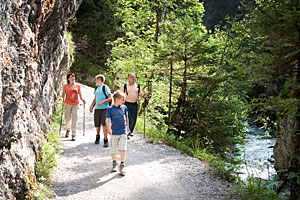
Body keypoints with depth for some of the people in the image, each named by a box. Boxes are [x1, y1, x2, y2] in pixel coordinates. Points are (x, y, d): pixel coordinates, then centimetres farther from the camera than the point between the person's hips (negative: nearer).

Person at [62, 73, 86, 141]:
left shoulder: (77, 86, 5)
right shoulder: (65, 86, 1)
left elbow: (80, 94, 11)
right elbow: (63, 95, 7)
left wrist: (82, 100, -4)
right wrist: (63, 95, -15)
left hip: (75, 104, 0)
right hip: (68, 104, 0)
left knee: (74, 119, -6)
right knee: (67, 118, 10)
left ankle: (73, 135, -1)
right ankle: (68, 129, 41)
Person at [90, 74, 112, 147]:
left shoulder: (105, 87, -4)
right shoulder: (96, 88, 17)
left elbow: (110, 98, -9)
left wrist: (103, 101, -22)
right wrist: (91, 106, 13)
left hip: (104, 108, -6)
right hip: (97, 109, 6)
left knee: (104, 124, -14)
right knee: (97, 125, 9)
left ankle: (105, 140, -11)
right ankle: (97, 137, 32)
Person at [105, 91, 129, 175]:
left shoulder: (124, 108, 5)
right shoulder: (110, 109, -4)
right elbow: (107, 119, -11)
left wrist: (128, 128, 23)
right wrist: (108, 128, -27)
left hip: (123, 132, 1)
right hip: (114, 132, -1)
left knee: (123, 149, -8)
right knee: (113, 150, 7)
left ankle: (122, 166, 1)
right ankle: (114, 164, 30)